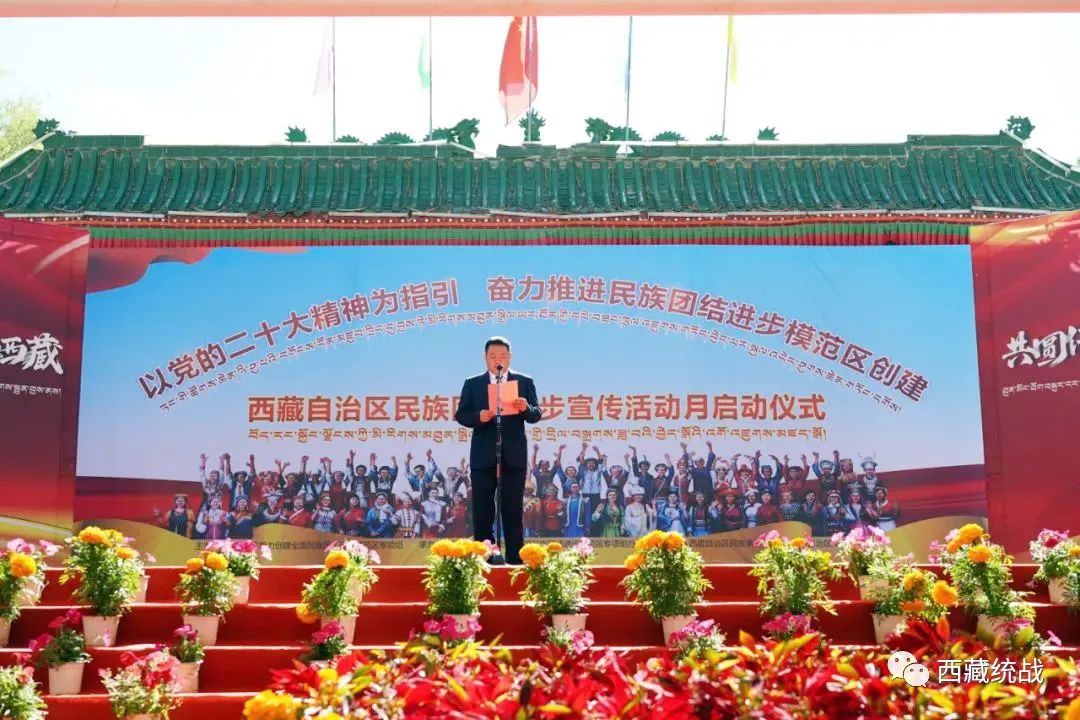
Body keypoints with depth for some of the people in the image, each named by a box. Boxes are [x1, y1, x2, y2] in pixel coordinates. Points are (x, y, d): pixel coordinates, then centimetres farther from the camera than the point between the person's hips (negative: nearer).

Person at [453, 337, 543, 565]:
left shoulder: (525, 382, 6)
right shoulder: (472, 384, 7)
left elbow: (536, 415, 0)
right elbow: (461, 415, 1)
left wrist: (526, 408, -23)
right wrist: (479, 417, -19)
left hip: (514, 455, -1)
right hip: (483, 455, 1)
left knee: (513, 509, 3)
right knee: (482, 510, 4)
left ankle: (515, 560, 7)